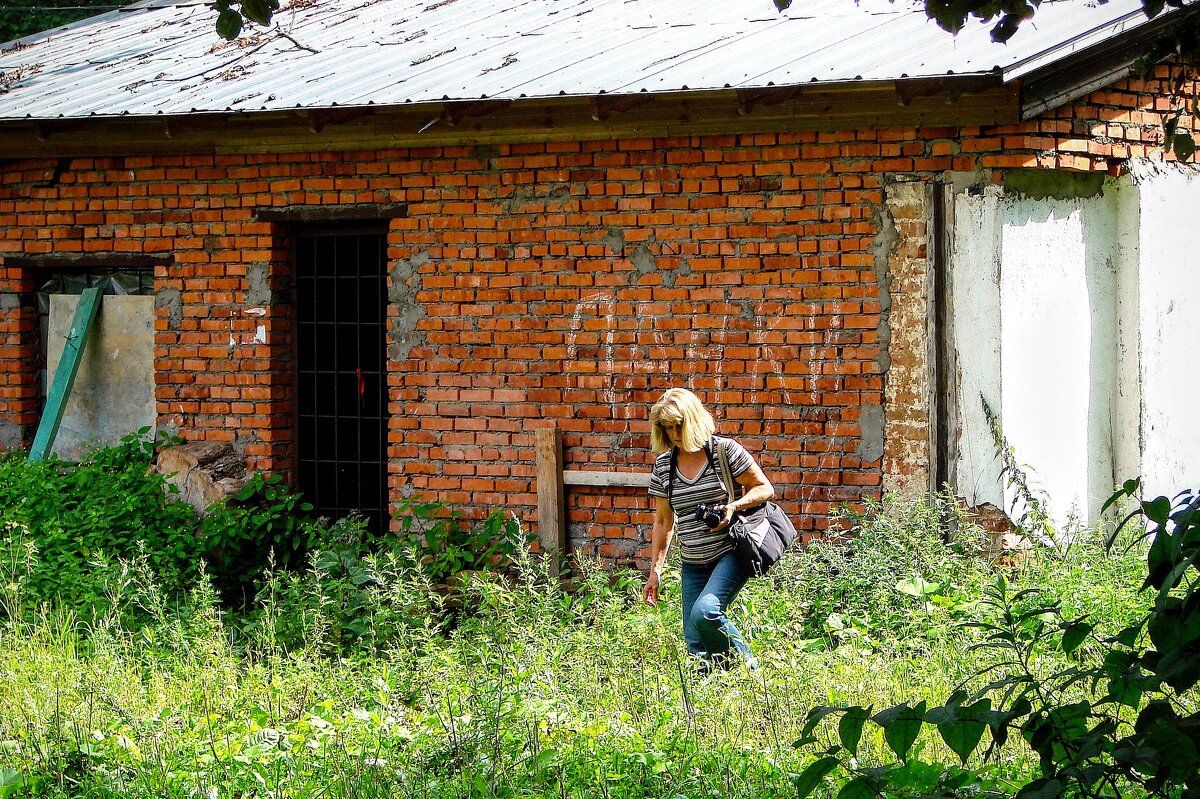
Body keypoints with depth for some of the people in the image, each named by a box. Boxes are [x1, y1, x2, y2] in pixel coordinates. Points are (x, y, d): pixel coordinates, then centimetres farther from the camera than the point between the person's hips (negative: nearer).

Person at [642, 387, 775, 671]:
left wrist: (734, 506, -19)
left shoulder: (725, 450, -5)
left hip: (732, 553, -5)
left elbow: (765, 488, -1)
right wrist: (655, 571, 11)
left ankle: (748, 671, -10)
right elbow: (663, 521, 15)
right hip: (694, 563, 5)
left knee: (704, 612, -28)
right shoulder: (664, 464, 9)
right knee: (695, 644, -3)